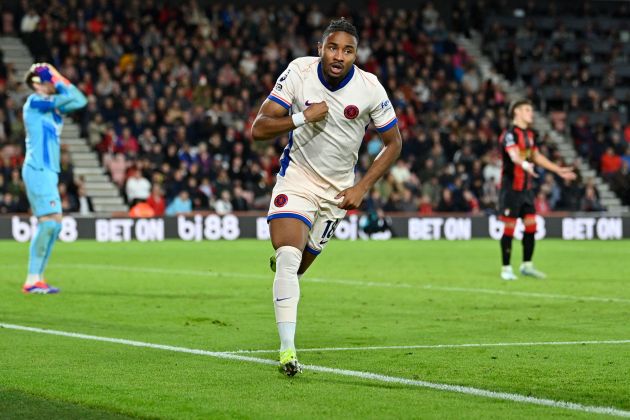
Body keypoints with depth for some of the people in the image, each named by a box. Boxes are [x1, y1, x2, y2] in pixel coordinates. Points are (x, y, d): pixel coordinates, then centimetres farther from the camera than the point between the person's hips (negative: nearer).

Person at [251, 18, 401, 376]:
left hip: (338, 190, 2)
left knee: (299, 266, 10)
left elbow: (394, 143, -1)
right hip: (297, 176, -2)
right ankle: (287, 349, -19)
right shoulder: (298, 72, -14)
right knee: (288, 258, -21)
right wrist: (303, 118, -28)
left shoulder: (370, 88, -14)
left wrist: (361, 188, -8)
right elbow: (258, 129, -14)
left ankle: (282, 258, 48)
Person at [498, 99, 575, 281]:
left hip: (526, 187, 8)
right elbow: (514, 155, -31)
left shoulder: (530, 134, 14)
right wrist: (525, 165, -52)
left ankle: (527, 265, 17)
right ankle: (506, 269, 3)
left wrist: (559, 170, 27)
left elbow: (537, 157, 25)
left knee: (531, 225, 6)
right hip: (511, 187, -8)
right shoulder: (510, 134, -13)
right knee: (509, 227, -4)